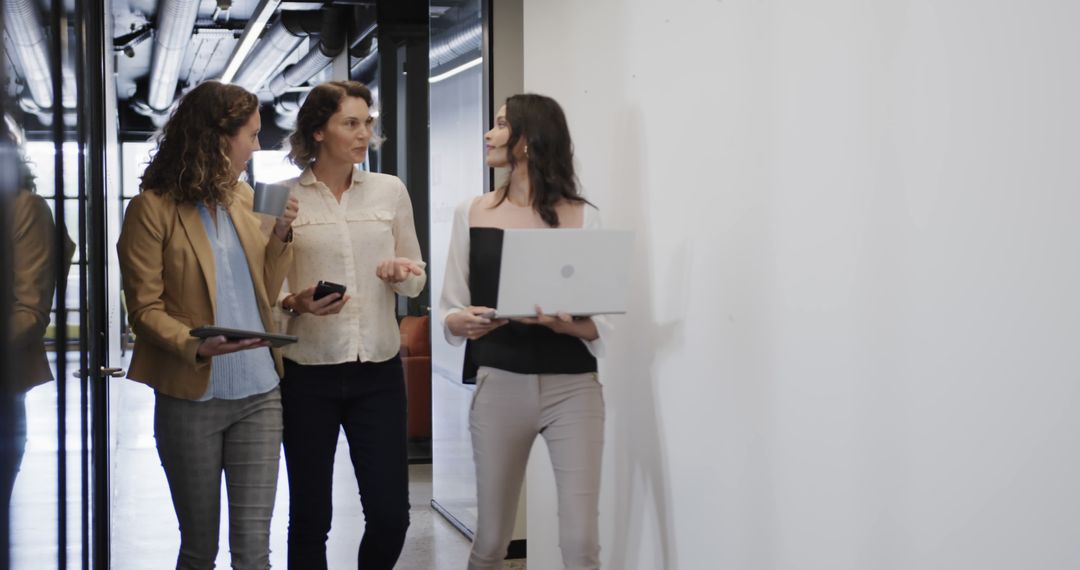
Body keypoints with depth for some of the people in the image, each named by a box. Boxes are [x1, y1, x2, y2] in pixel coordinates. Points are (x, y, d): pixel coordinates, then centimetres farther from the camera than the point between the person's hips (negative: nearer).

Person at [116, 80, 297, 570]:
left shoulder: (241, 196, 10)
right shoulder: (154, 207, -7)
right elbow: (145, 309, -10)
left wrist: (280, 236, 0)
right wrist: (196, 345, -26)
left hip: (259, 392, 4)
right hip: (191, 398, -4)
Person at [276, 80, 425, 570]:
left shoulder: (390, 190, 7)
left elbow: (417, 279, 13)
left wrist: (404, 274, -10)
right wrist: (295, 305, -18)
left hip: (379, 369, 2)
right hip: (307, 371, -2)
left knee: (390, 515, 0)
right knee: (310, 516, 5)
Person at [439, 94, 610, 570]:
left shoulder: (581, 217, 1)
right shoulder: (472, 214, 7)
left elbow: (601, 323, -1)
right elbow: (449, 313, 7)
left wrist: (566, 324, -21)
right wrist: (463, 322, -15)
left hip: (573, 387, -1)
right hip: (499, 386, 2)